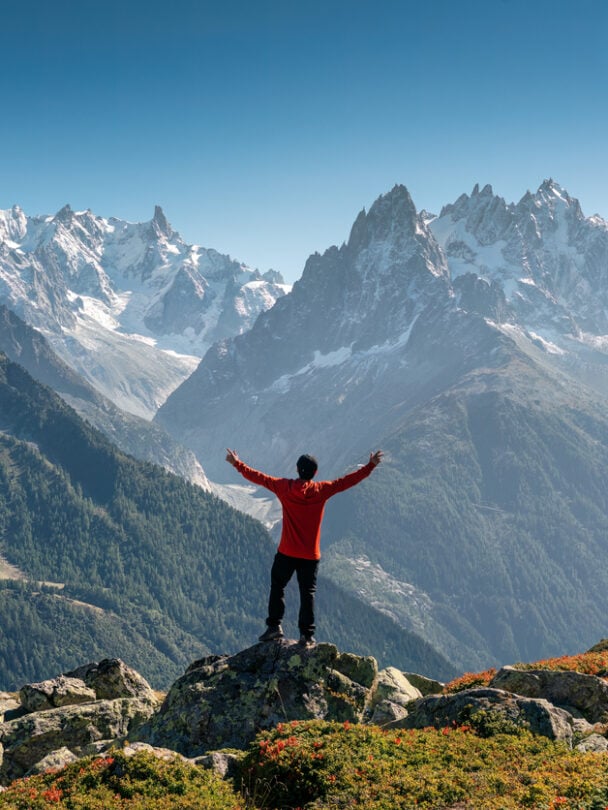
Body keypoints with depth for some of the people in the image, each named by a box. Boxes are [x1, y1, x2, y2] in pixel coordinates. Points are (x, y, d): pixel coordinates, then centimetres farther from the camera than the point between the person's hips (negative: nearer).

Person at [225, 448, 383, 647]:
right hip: (311, 555, 0)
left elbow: (259, 477, 1)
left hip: (286, 552, 0)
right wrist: (371, 465, 6)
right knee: (308, 593, 6)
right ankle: (307, 634, 4)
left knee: (277, 587, 15)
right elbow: (348, 481, -2)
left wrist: (237, 464, 13)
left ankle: (274, 626, 11)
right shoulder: (322, 490, -7)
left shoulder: (284, 487, -6)